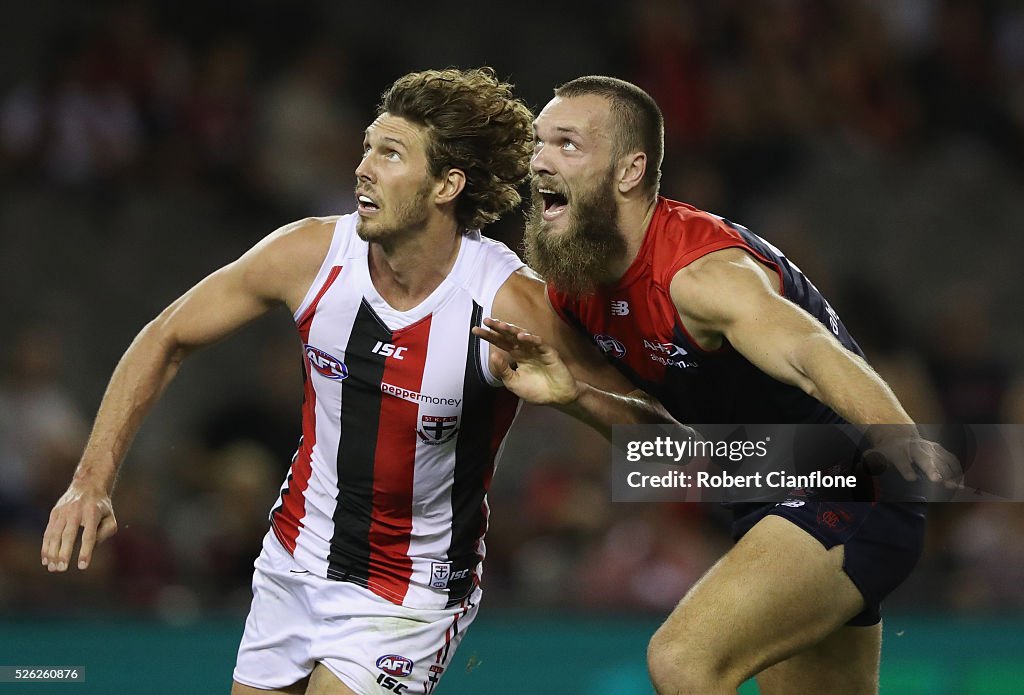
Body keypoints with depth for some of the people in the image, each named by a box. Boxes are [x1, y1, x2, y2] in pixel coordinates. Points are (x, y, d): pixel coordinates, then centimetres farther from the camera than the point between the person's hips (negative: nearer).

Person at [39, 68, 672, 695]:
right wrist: (93, 480, -6)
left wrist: (570, 390, -40)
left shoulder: (508, 306, -24)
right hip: (293, 566, 5)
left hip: (409, 597, -5)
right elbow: (167, 340, 1)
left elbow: (651, 428, -19)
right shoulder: (311, 255, -13)